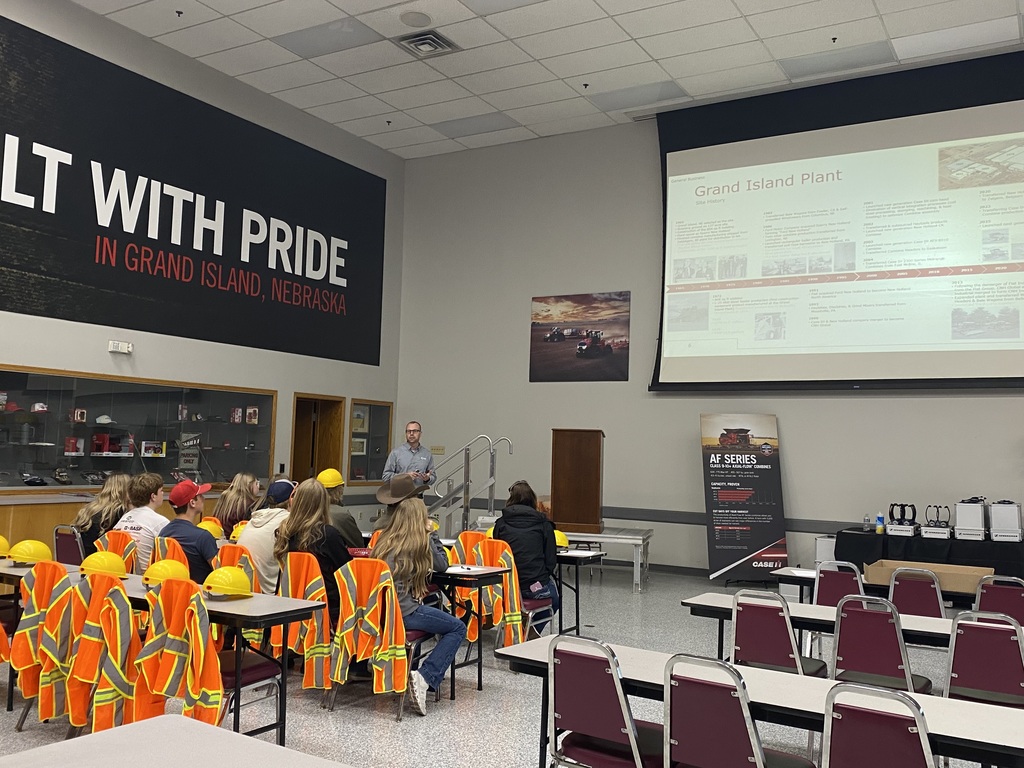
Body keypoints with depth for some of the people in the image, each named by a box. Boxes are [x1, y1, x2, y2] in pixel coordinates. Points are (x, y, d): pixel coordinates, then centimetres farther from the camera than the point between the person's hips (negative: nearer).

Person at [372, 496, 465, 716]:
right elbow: (443, 565, 11)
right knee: (458, 628, 7)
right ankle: (425, 678, -10)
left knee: (433, 609, 32)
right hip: (402, 611, -7)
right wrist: (431, 532, 16)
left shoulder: (384, 540, 13)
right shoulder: (420, 542, -2)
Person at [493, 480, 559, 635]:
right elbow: (551, 560, 0)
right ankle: (533, 629, 9)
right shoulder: (544, 524, 1)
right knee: (554, 598, 31)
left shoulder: (501, 523, 5)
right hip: (537, 586, -3)